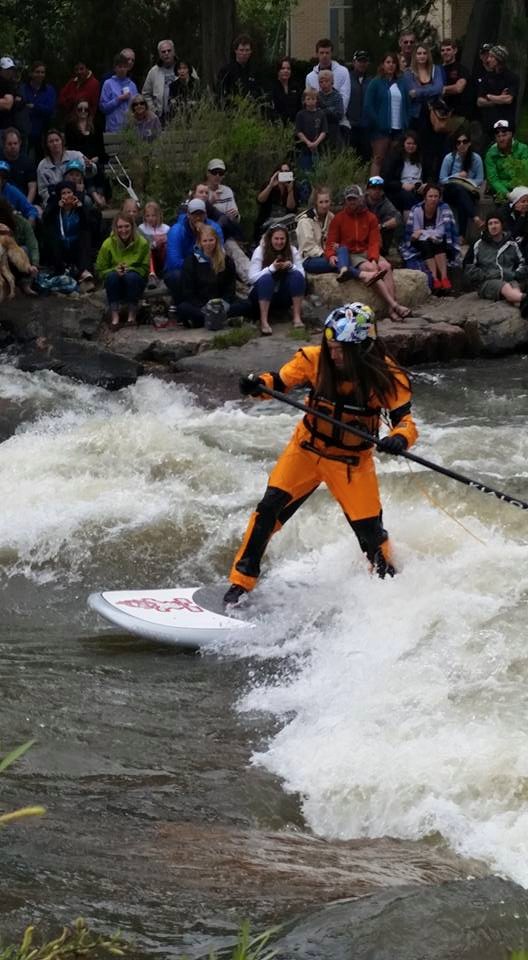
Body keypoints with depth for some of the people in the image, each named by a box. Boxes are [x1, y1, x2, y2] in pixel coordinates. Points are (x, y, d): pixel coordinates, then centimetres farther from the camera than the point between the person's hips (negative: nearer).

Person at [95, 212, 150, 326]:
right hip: (116, 285, 1)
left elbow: (145, 269, -9)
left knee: (131, 276, -33)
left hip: (135, 283, -1)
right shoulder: (108, 244, -9)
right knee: (112, 275, -32)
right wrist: (115, 270, -26)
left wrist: (130, 269, -27)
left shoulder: (142, 243, -10)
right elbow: (100, 270, -6)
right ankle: (114, 315, -30)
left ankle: (132, 314, -19)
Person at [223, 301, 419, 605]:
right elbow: (279, 382, -4)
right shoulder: (315, 360, -17)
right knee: (270, 509, -10)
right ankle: (241, 583, 1)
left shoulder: (386, 377, -21)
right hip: (307, 449, 1)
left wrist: (399, 439, -44)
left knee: (371, 532, 1)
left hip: (352, 462, -1)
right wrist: (258, 384, -27)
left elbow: (406, 422, -20)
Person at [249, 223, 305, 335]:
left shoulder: (292, 251, -3)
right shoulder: (260, 251, -11)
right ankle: (264, 322, -40)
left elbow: (302, 274, -8)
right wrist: (272, 268, -31)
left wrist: (291, 267, -28)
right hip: (263, 296, -3)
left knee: (297, 275, -23)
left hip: (284, 297, 3)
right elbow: (252, 277, -19)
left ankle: (297, 317, -24)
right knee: (266, 278, -34)